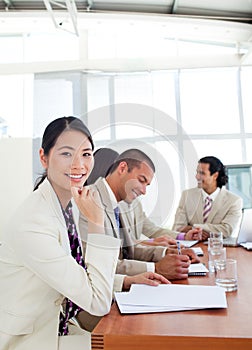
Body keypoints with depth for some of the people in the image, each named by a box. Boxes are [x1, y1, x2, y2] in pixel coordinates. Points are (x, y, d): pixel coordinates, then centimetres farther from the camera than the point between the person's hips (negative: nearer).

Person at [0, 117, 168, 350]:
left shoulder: (71, 204, -2)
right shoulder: (32, 224, -28)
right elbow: (99, 303, -25)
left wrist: (130, 280, -1)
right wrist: (96, 222, -29)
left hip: (56, 327, 7)